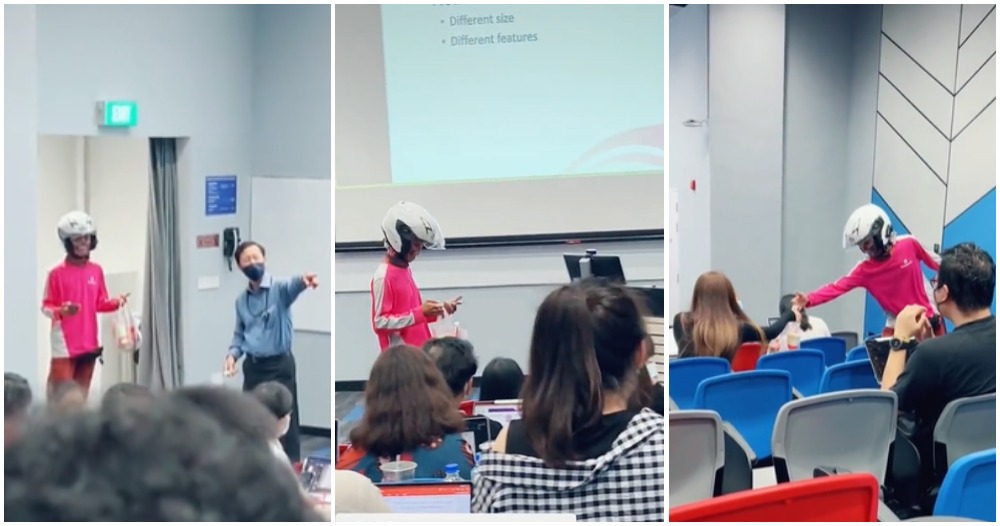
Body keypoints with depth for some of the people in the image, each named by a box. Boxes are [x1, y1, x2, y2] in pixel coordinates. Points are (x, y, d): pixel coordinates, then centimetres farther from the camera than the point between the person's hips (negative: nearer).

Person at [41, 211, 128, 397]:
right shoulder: (57, 273, -9)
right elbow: (46, 307, -7)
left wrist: (116, 302, -5)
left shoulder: (96, 270, 7)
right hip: (65, 343, -5)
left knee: (82, 394, 10)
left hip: (90, 342, 5)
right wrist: (61, 311, -27)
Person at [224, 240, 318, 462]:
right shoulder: (241, 300, 9)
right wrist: (233, 354, -1)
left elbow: (292, 285, -34)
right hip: (253, 367, 6)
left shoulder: (279, 288, -9)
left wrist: (303, 280, -58)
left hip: (279, 365, -6)